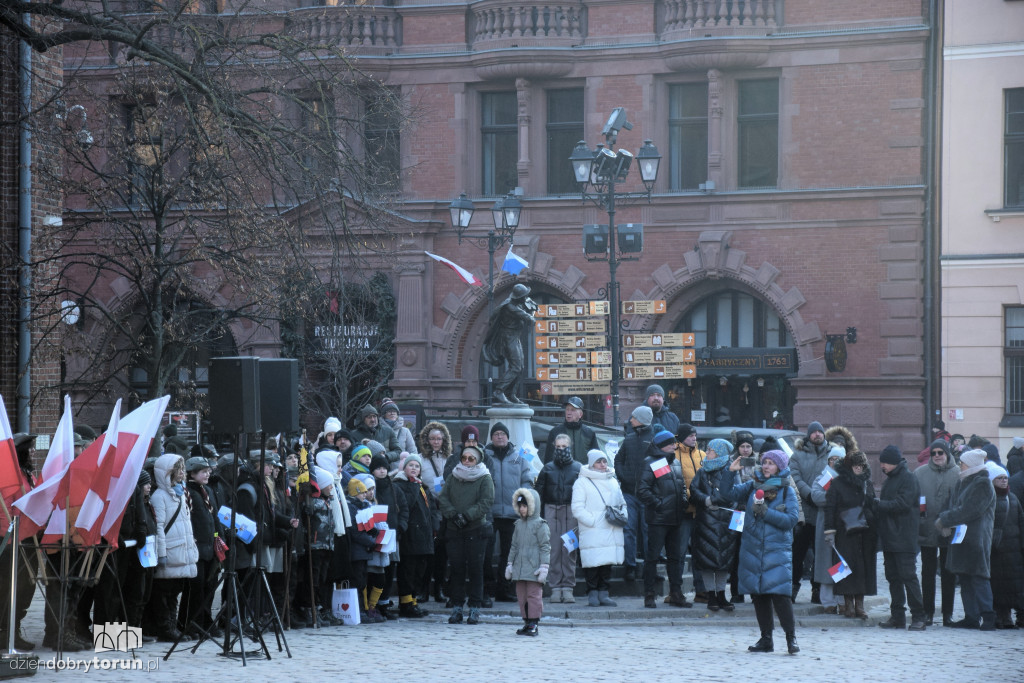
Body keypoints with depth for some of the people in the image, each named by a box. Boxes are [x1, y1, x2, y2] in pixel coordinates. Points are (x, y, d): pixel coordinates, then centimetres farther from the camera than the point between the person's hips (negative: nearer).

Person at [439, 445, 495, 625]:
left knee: (475, 568, -3)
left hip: (476, 530, -3)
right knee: (456, 569, 1)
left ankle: (475, 609, 1)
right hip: (454, 530, 3)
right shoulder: (453, 478, 13)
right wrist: (453, 514, -12)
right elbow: (443, 498, 5)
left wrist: (467, 515, -17)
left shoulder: (485, 479, 2)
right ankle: (456, 608, 5)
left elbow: (486, 502, -8)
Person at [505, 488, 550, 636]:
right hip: (520, 567, 7)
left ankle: (533, 623, -2)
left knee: (534, 595, -5)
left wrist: (544, 566, -12)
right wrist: (510, 564, 18)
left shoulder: (540, 525, -6)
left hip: (533, 568, -7)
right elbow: (514, 545, 21)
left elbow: (545, 547, -7)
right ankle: (526, 621, 15)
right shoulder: (519, 524, 15)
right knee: (521, 595, 8)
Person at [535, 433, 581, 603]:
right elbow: (539, 493, 10)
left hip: (571, 511, -1)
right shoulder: (547, 469, 13)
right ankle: (555, 588, 2)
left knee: (569, 550, -2)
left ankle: (568, 588, 1)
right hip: (552, 511, 1)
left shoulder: (578, 468, 8)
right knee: (554, 549, -1)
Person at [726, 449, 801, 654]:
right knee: (758, 595, 6)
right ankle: (766, 639, 15)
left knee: (779, 593, -15)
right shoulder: (752, 486, 11)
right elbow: (730, 494, 8)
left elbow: (792, 519, -7)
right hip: (752, 549, 4)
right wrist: (730, 472, -4)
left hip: (777, 550, -4)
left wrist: (766, 512, -15)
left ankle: (791, 637, -7)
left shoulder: (786, 491, 2)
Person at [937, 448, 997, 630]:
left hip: (976, 538, -9)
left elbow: (969, 511, -18)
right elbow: (954, 506, 16)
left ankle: (987, 615, -14)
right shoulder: (962, 483, 17)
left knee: (978, 577, -12)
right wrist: (946, 520, -5)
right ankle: (971, 617, 12)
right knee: (964, 578, 8)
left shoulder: (983, 484, -10)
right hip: (961, 538, 9)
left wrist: (945, 520, -14)